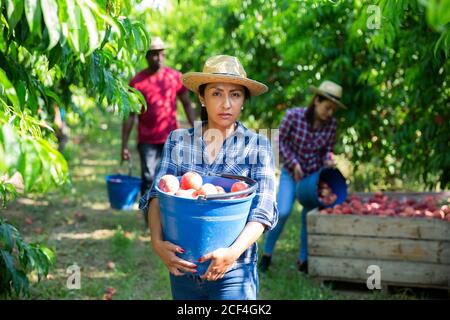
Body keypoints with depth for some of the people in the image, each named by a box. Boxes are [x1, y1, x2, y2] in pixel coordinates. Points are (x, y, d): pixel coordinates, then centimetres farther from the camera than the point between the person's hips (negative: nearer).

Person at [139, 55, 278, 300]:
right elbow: (157, 194, -5)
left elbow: (262, 211, -10)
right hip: (181, 267, 2)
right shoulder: (178, 140, 2)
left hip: (233, 272, -2)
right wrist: (157, 241, -22)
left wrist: (233, 252, -25)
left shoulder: (257, 146, -3)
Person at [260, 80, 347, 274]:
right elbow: (280, 141, -8)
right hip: (291, 172, -3)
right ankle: (267, 253, 3)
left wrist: (328, 161, -19)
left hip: (314, 174, 3)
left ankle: (303, 260, 20)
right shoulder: (293, 116, -19)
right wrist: (294, 164, -14)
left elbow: (328, 149, 2)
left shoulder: (331, 123, -10)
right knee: (283, 212, -18)